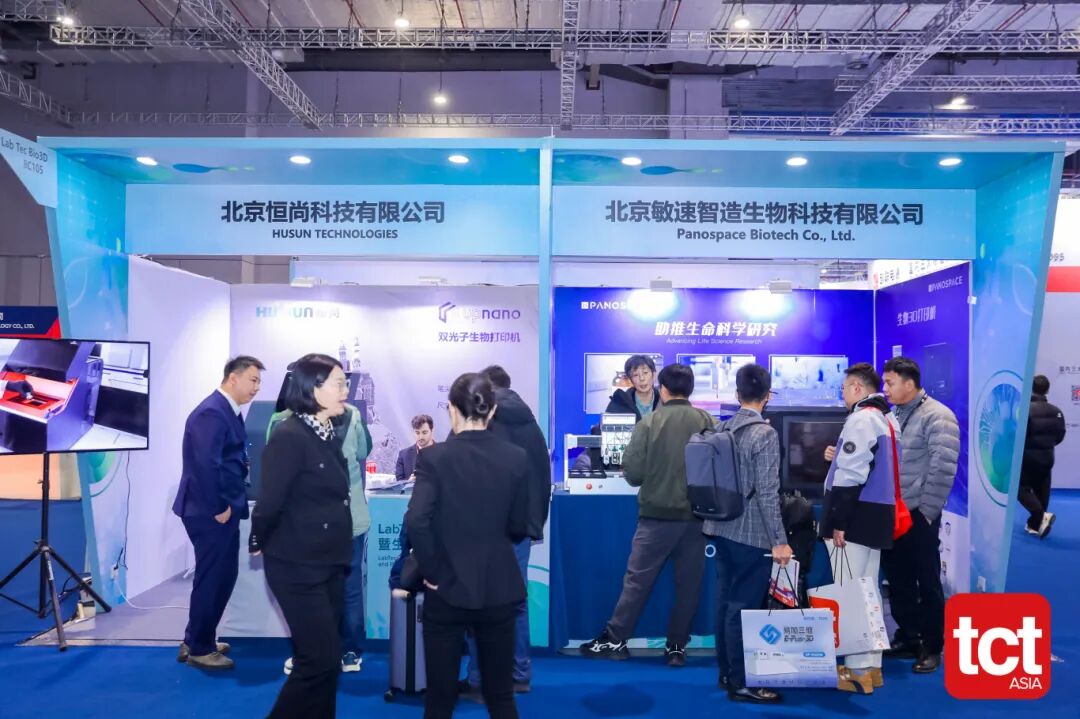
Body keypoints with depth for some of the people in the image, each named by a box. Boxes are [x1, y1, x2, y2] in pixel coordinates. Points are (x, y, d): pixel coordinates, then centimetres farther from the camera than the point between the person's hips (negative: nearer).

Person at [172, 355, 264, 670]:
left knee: (221, 577, 18)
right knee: (212, 579, 2)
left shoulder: (228, 411, 12)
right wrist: (218, 508, -20)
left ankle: (197, 640, 33)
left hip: (223, 510, 10)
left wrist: (230, 505, 10)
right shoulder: (212, 412, -20)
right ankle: (200, 649, 18)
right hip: (211, 513, -10)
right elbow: (205, 465, -28)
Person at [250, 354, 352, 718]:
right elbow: (269, 502, -19)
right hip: (298, 567, -8)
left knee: (325, 658, 16)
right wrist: (259, 544, -3)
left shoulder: (328, 434, 7)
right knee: (321, 660, -3)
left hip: (329, 562, 8)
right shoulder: (289, 436, -19)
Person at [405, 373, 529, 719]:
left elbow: (415, 522, -24)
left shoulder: (434, 457, -11)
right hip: (499, 589, 2)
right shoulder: (516, 458, -4)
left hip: (448, 588, -2)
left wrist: (432, 572, -10)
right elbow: (519, 529, 3)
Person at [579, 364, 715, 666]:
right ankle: (677, 646, 18)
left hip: (658, 514, -2)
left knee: (637, 579, 6)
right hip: (696, 515, 2)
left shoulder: (649, 423, -8)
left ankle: (615, 640, 13)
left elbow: (632, 474, -8)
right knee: (688, 583, 11)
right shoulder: (709, 423, -2)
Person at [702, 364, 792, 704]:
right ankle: (741, 683, 10)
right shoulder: (765, 434, -15)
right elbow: (767, 493, -19)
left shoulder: (723, 429, 5)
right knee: (744, 606, 1)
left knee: (726, 601, 15)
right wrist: (779, 540, -15)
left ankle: (727, 672, 26)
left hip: (723, 528, 7)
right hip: (751, 533, -7)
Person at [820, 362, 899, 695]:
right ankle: (871, 665, 23)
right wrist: (842, 457, 19)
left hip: (857, 516, -10)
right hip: (878, 515, 10)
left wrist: (836, 522, -19)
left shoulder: (861, 418, -14)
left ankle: (858, 670, 1)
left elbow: (851, 476, -20)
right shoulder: (888, 419, 17)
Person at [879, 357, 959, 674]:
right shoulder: (892, 416, 10)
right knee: (897, 580, 15)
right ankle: (907, 637, 30)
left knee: (927, 583, 5)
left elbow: (942, 470, -16)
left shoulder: (937, 417, -11)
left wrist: (924, 512, -16)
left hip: (918, 515, -7)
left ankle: (932, 647, 19)